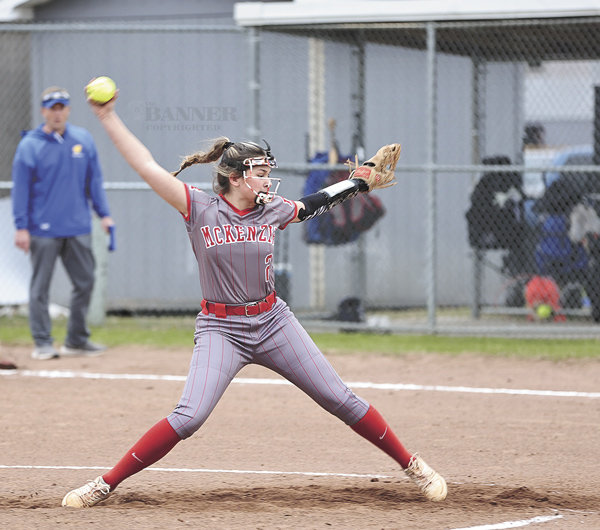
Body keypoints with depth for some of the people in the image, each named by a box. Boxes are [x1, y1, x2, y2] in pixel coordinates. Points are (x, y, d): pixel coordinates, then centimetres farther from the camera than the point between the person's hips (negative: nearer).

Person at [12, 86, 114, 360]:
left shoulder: (83, 140, 8)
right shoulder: (29, 145, -4)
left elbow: (94, 180, 14)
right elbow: (20, 189, -4)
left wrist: (103, 213, 8)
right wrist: (21, 227, -9)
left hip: (78, 229, 4)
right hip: (43, 230, -4)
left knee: (85, 282, 6)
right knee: (40, 286, 0)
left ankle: (77, 339, 17)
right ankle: (42, 343, 5)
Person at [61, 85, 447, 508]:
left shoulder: (272, 211, 2)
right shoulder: (199, 208, -8)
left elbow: (315, 203, 22)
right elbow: (147, 166, -12)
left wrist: (361, 182, 18)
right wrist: (108, 117, -16)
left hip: (273, 322, 4)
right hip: (220, 328, -3)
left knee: (341, 400, 4)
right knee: (189, 416, -20)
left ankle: (411, 465, 18)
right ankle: (106, 484, -10)